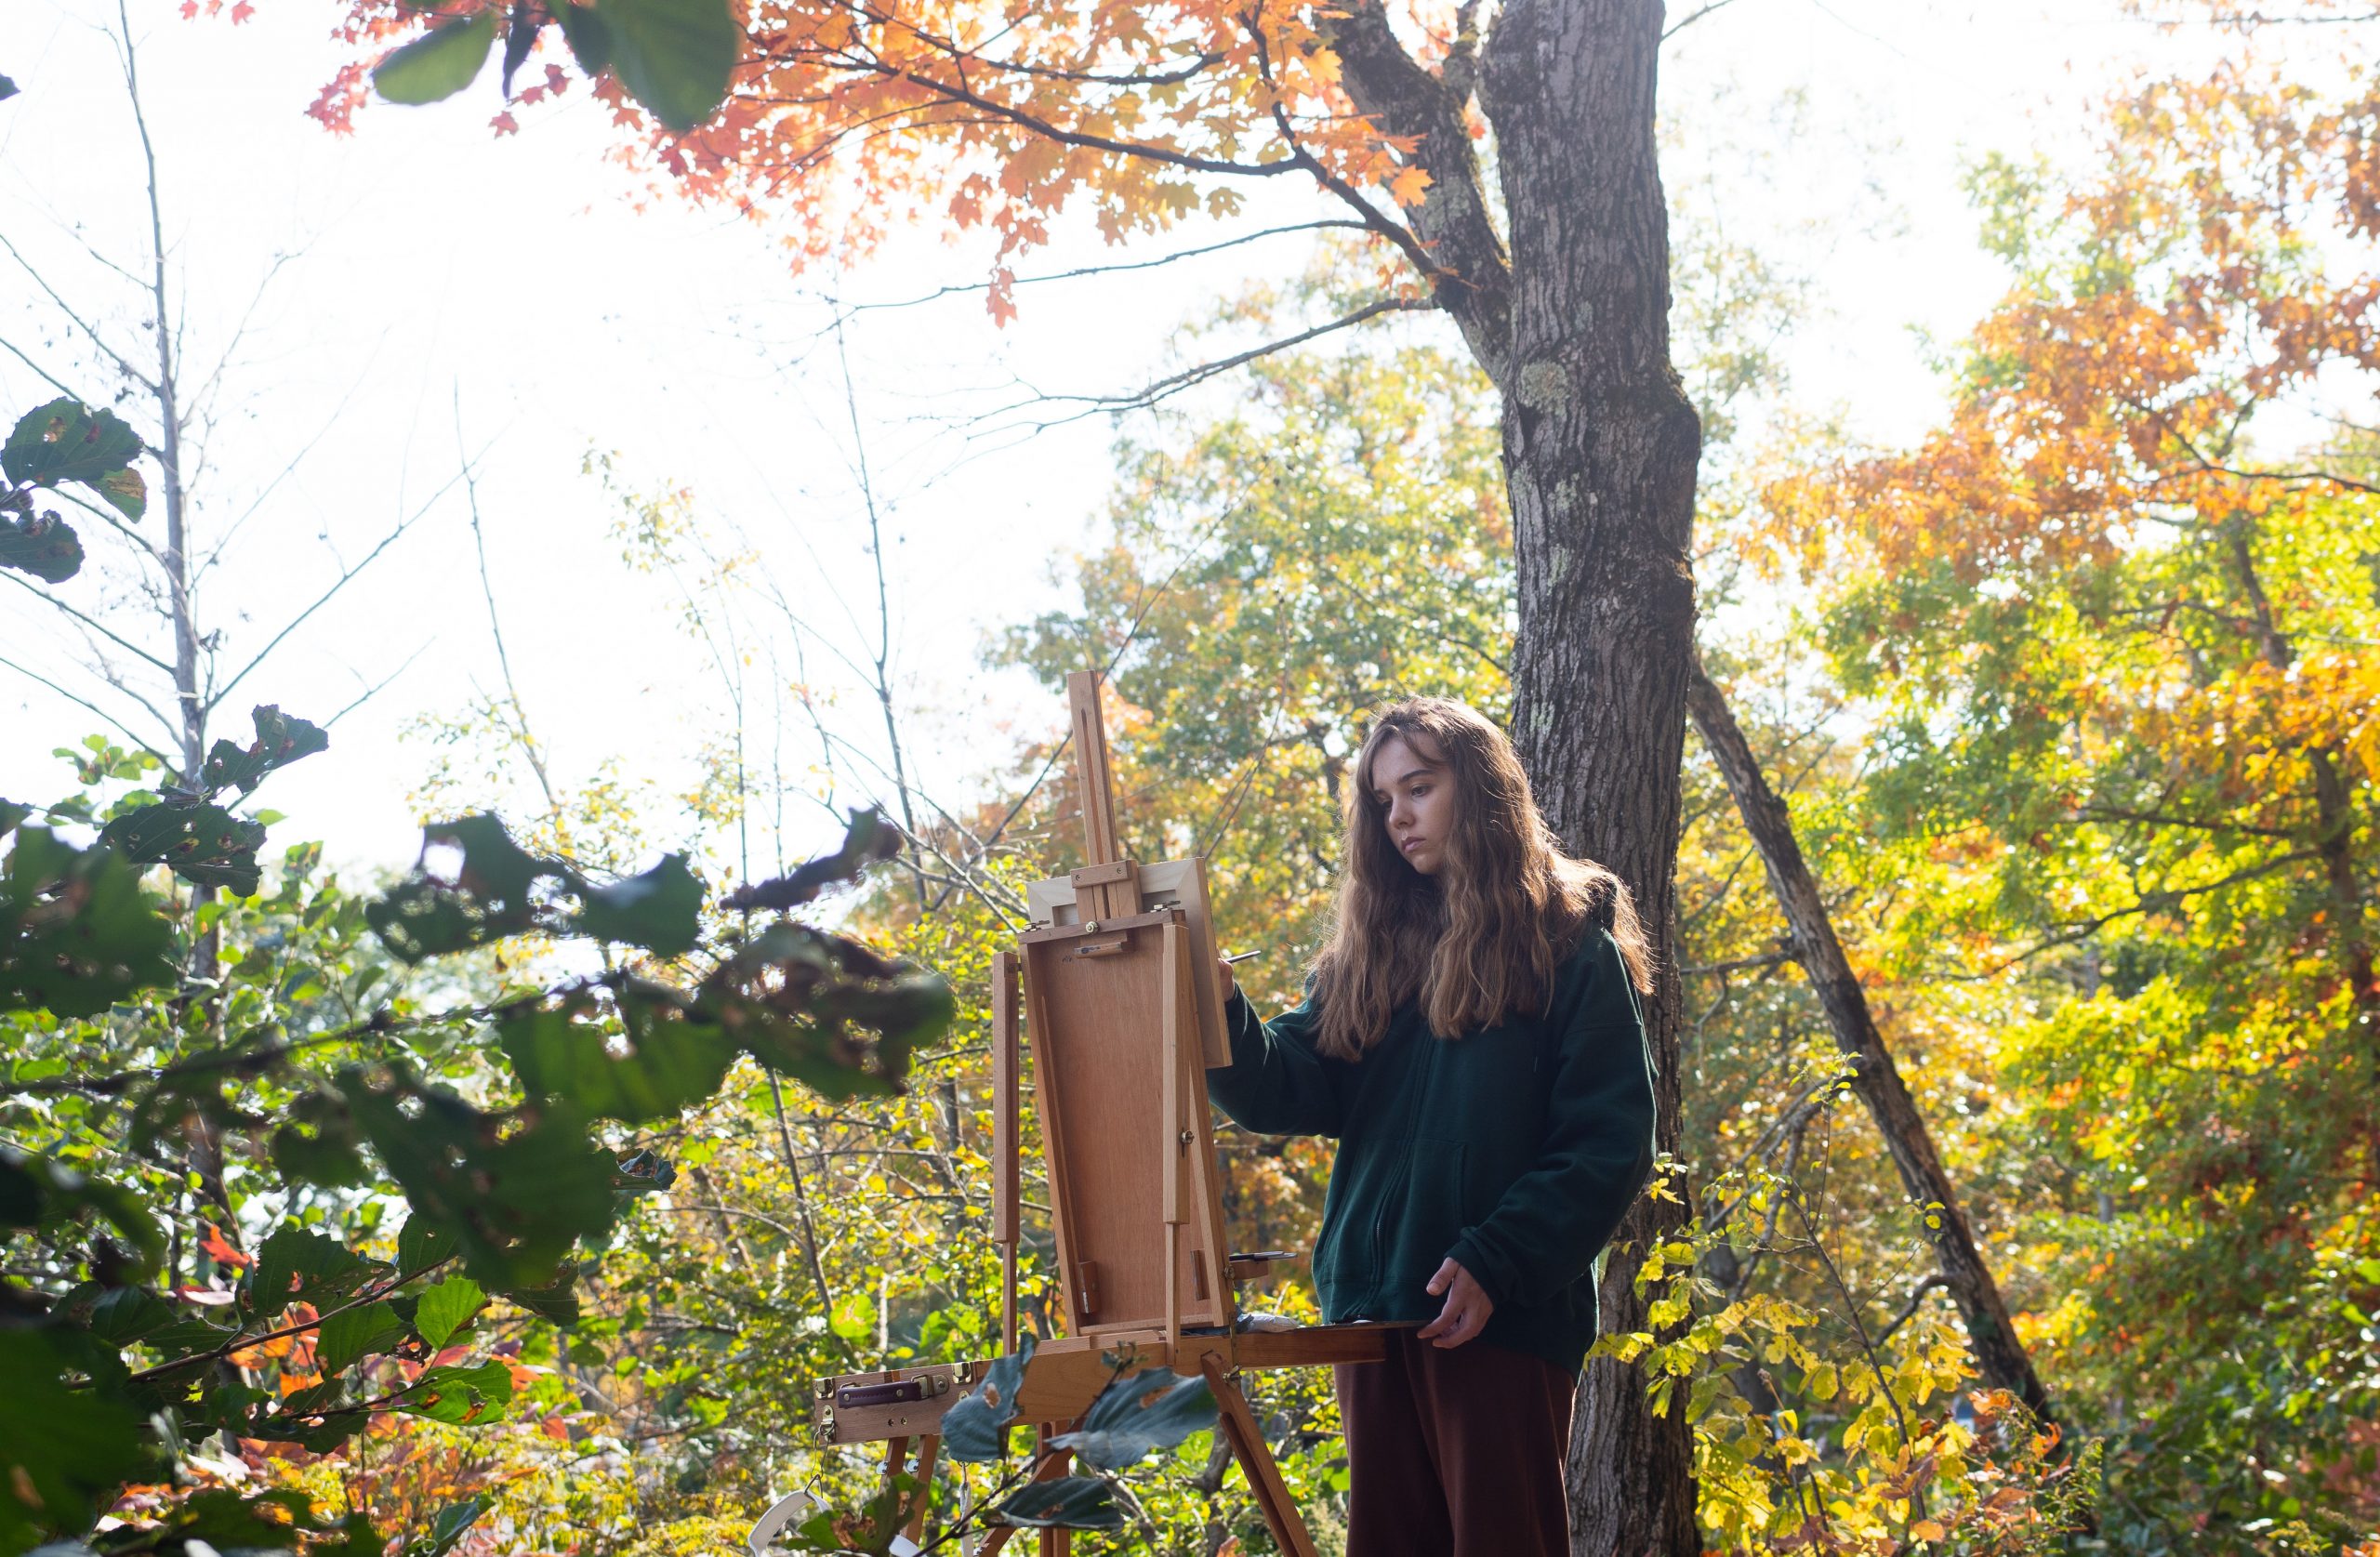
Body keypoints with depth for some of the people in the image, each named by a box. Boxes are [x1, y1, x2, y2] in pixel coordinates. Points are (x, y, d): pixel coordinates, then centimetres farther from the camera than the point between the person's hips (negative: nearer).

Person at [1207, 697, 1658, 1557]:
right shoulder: (1370, 951, 15)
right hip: (1373, 1309, 5)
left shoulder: (1571, 946, -1)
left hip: (1503, 1317, -5)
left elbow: (1610, 1144, -9)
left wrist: (1494, 1267, -18)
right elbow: (1287, 1092, 3)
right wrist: (1219, 1012, -16)